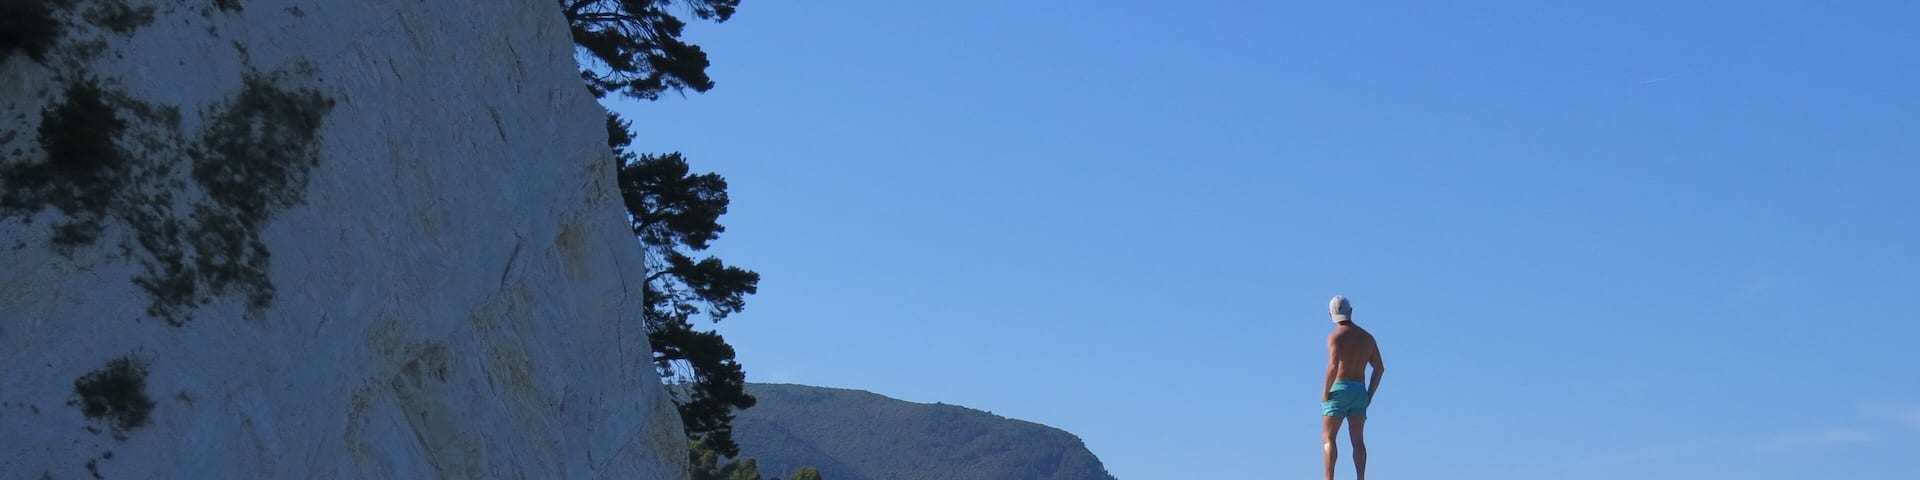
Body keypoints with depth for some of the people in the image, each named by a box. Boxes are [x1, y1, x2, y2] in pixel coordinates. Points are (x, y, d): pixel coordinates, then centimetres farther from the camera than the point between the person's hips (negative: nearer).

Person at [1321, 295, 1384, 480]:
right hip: (1360, 391, 5)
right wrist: (1369, 394, 14)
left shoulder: (1335, 337, -7)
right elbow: (1380, 368, 11)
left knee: (1328, 438, -3)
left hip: (1339, 389, -5)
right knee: (1358, 440, 6)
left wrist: (1326, 391, -12)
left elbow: (1333, 365, -22)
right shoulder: (1367, 337, 12)